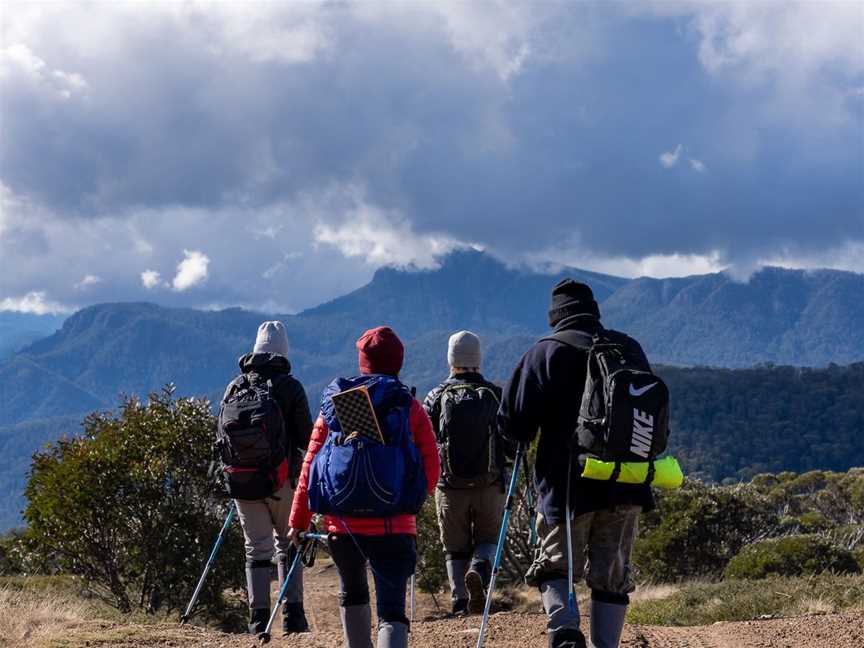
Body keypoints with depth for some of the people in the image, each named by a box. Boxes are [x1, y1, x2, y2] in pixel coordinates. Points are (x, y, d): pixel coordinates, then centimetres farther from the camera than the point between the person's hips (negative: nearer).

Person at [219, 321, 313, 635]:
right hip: (283, 479, -2)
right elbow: (307, 437, -6)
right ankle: (293, 615, 1)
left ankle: (258, 619, 4)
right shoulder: (290, 386, -6)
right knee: (288, 544, 9)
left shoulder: (235, 386, 4)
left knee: (256, 548, 9)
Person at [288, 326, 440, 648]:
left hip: (342, 522, 3)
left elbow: (310, 465, 6)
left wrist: (299, 520, 11)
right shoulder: (410, 408, 2)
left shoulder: (334, 403, 8)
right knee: (392, 609, -7)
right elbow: (431, 469, -1)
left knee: (352, 594, 27)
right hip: (393, 525, -3)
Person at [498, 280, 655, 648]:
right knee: (611, 576, 11)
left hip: (567, 483, -3)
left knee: (555, 565, 9)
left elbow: (513, 424, -6)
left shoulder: (545, 353, -5)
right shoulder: (629, 349, 7)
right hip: (625, 487, 3)